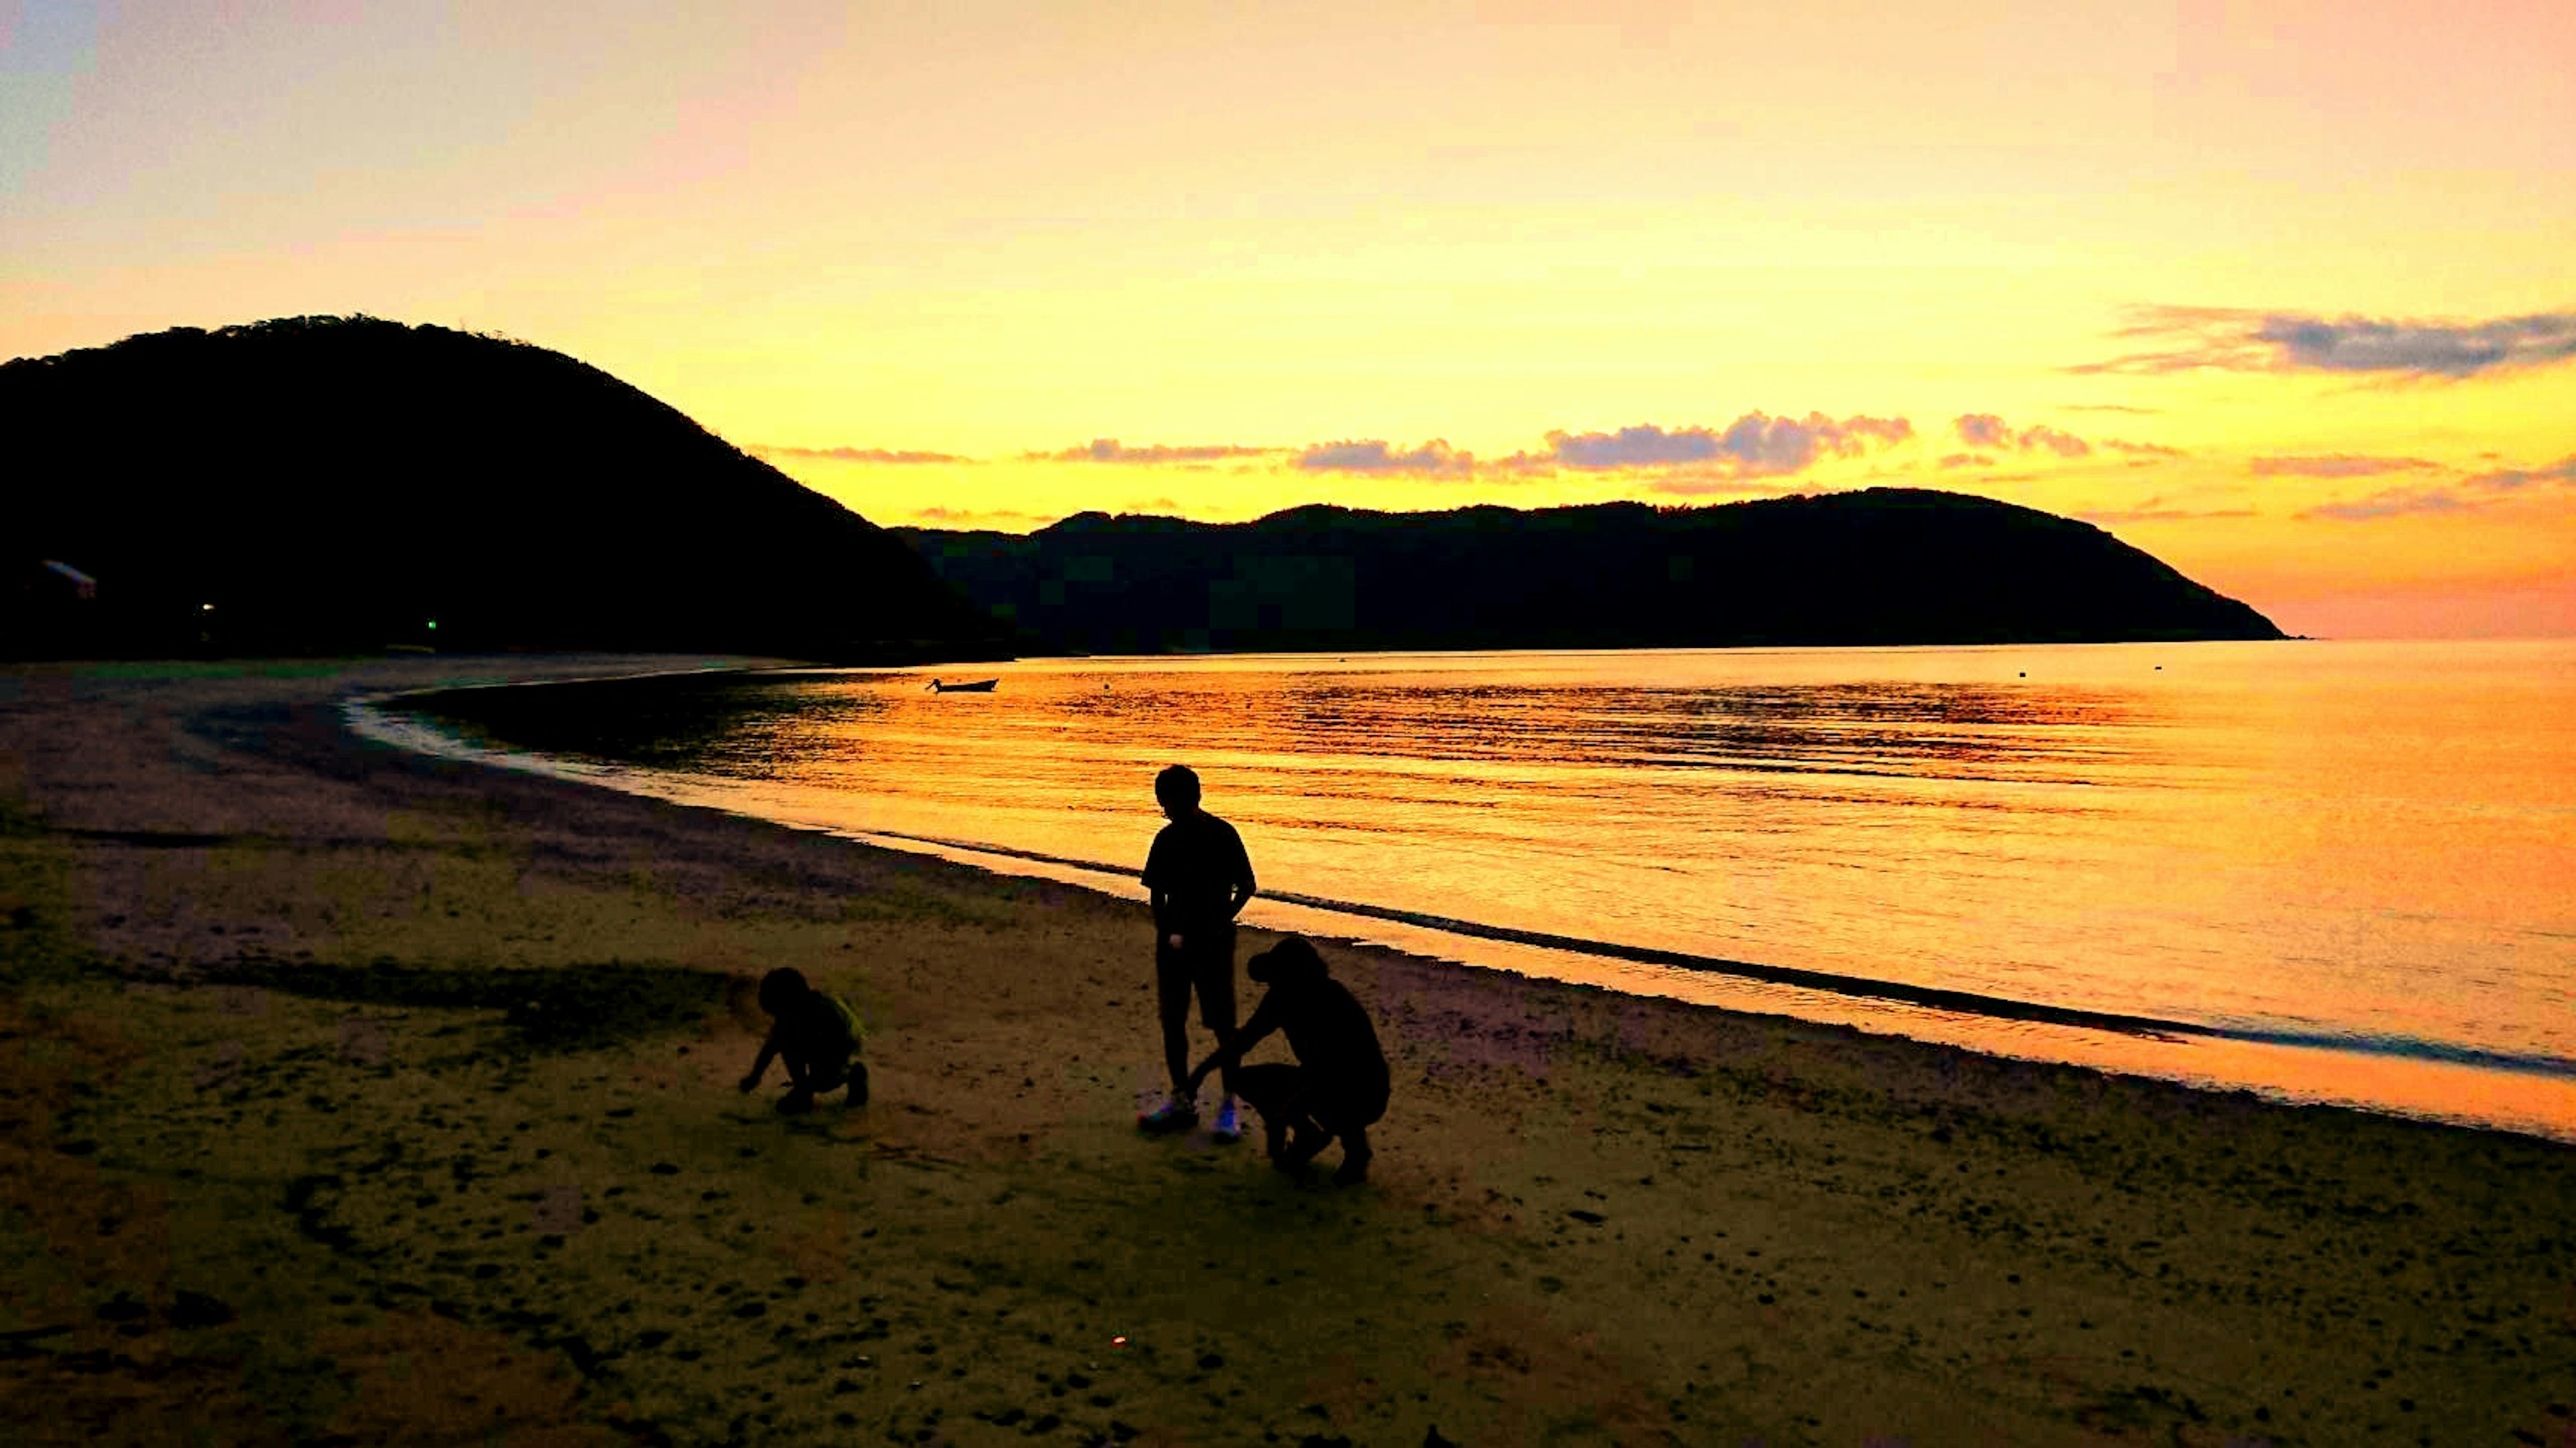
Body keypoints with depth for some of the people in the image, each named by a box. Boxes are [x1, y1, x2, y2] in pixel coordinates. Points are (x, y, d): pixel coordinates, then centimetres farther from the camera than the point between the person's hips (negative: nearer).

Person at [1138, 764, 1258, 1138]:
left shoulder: (1221, 835, -7)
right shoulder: (1167, 839, 6)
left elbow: (1246, 887, -3)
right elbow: (1157, 892, 11)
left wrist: (1221, 924, -13)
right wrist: (1166, 932, -4)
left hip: (1212, 941, -5)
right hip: (1174, 942, 5)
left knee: (1222, 1023, -3)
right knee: (1172, 1020, 8)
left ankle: (1229, 1106, 3)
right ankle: (1182, 1100, 20)